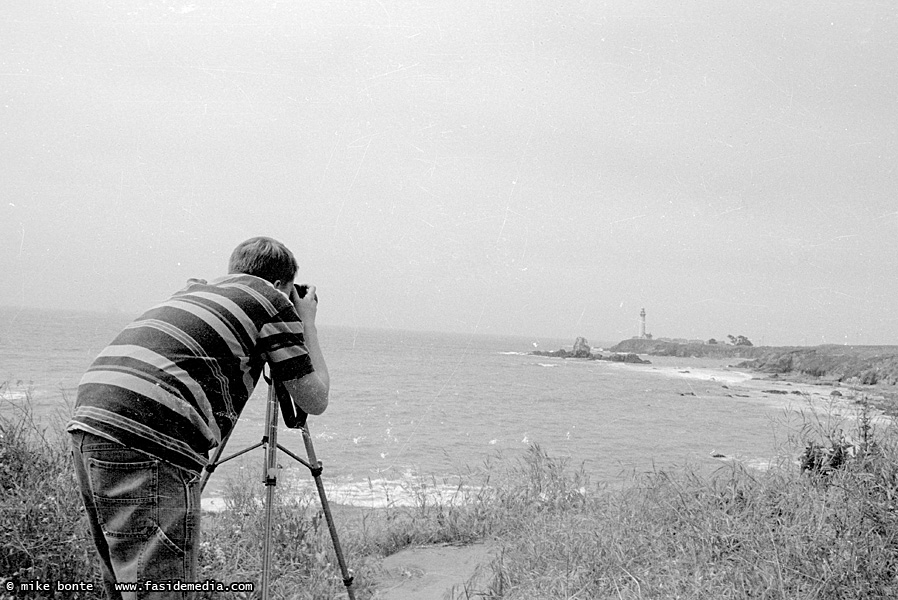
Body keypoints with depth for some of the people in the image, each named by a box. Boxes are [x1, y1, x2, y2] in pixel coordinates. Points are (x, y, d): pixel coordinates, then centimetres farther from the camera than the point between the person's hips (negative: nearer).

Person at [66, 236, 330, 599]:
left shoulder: (192, 292, 27)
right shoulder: (271, 300, 8)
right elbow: (314, 399, 12)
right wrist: (307, 323, 25)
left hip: (86, 423, 9)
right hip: (147, 442, -8)